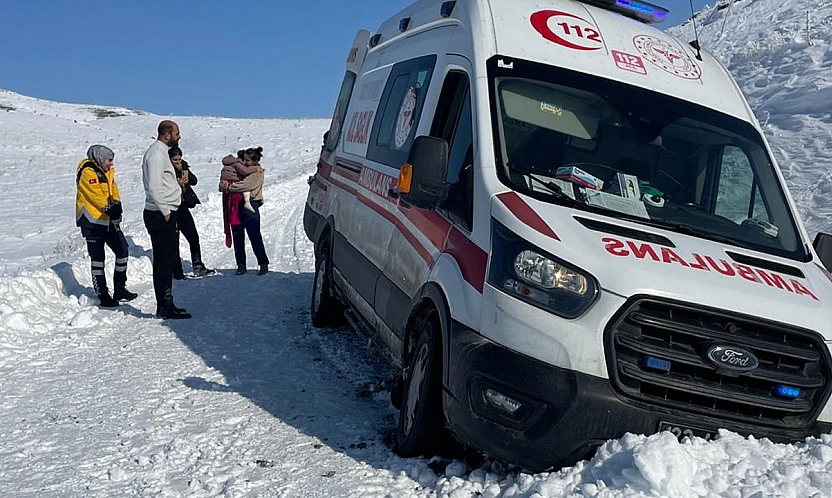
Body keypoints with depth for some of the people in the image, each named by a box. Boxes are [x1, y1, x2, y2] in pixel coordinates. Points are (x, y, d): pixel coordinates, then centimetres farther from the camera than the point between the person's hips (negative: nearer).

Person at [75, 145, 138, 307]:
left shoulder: (107, 172, 16)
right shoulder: (88, 172, -12)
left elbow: (114, 192, 8)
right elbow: (96, 196, -20)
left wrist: (116, 208, -9)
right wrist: (111, 211, -18)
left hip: (108, 220, 9)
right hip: (92, 220, -9)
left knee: (122, 251, 9)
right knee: (97, 257, -3)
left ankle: (120, 290, 20)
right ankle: (103, 296, 2)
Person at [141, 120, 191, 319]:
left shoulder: (159, 151, 19)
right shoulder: (156, 153, -14)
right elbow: (154, 186, -21)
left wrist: (176, 182, 11)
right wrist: (165, 211, -17)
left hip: (164, 213, 11)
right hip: (161, 214, -11)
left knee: (165, 260, 13)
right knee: (165, 261, -7)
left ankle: (165, 305, 20)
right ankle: (165, 307, -3)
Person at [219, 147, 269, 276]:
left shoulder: (258, 172, -4)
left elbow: (245, 185, -17)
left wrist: (229, 187, -9)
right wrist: (224, 183, -9)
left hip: (250, 204, -6)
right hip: (236, 205, 6)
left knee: (254, 235, -4)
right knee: (238, 236, 6)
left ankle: (263, 264, 4)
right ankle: (241, 265, 13)